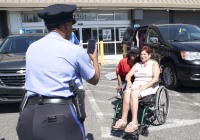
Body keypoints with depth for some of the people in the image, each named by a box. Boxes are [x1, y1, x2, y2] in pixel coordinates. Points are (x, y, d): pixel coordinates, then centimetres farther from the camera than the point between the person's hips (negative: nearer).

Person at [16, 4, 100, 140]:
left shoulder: (32, 48, 9)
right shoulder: (75, 50, -5)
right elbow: (94, 79, 9)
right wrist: (94, 58, 29)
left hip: (29, 114, 6)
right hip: (60, 115, -5)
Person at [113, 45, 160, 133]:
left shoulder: (154, 63, 9)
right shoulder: (137, 64, 25)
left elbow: (155, 78, -7)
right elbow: (128, 75, 15)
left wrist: (143, 87, -19)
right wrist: (129, 82, -10)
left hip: (149, 87, -4)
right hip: (136, 85, 4)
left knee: (133, 94, -34)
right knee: (127, 92, -30)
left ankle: (134, 122, -39)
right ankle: (123, 120, -37)